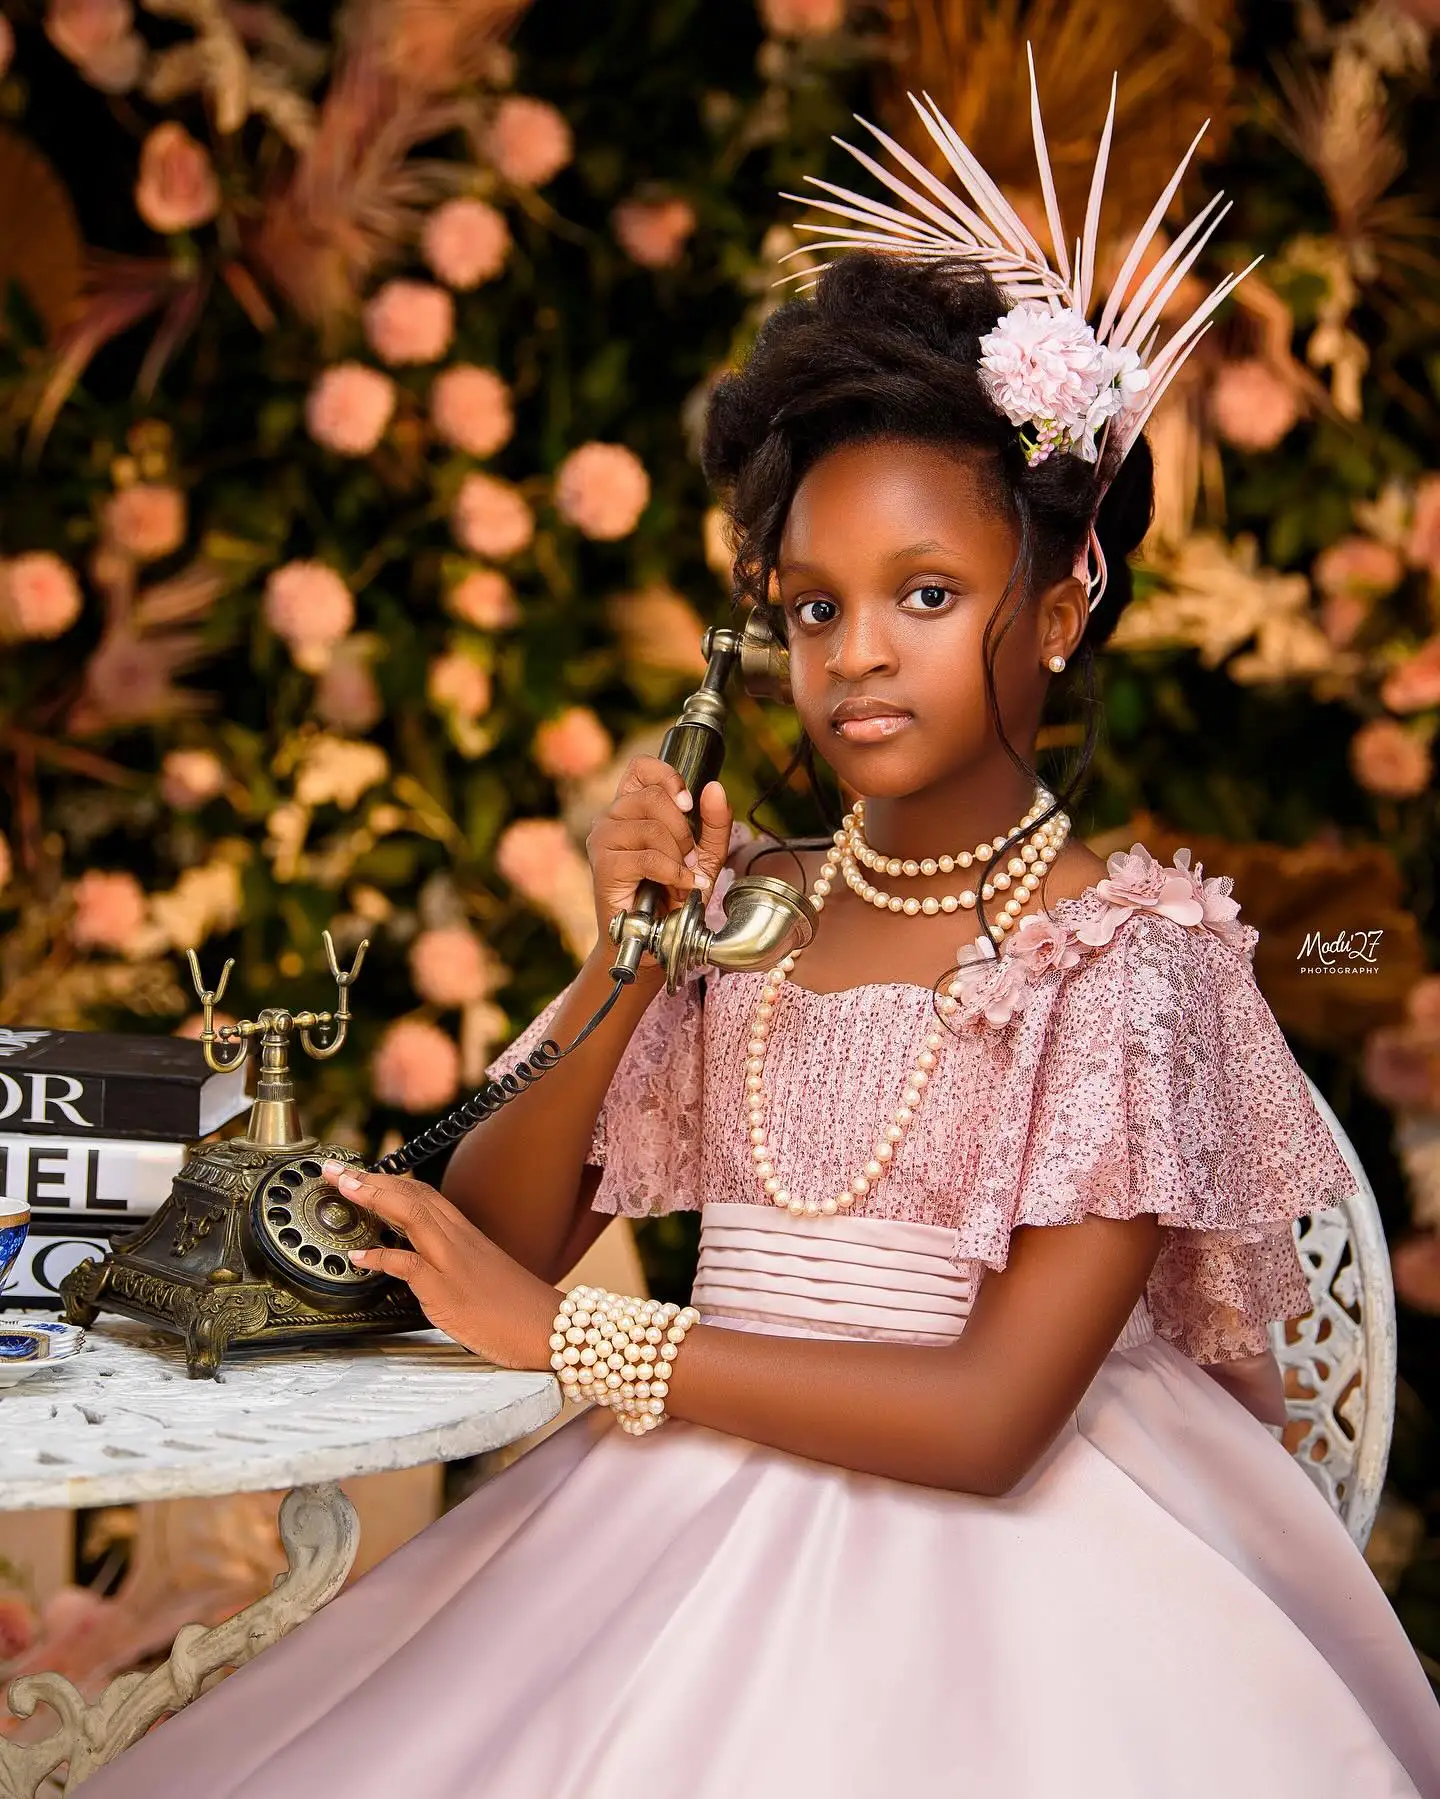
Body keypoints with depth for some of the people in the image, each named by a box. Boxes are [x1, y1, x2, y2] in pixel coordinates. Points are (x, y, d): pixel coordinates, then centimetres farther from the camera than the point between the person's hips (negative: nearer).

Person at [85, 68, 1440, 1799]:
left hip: (1004, 1539, -3)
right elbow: (492, 1242, 4)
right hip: (691, 1515, 4)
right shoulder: (737, 908, 7)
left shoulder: (1125, 953, -6)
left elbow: (991, 1415, -14)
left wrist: (567, 1332, -10)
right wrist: (627, 968, -10)